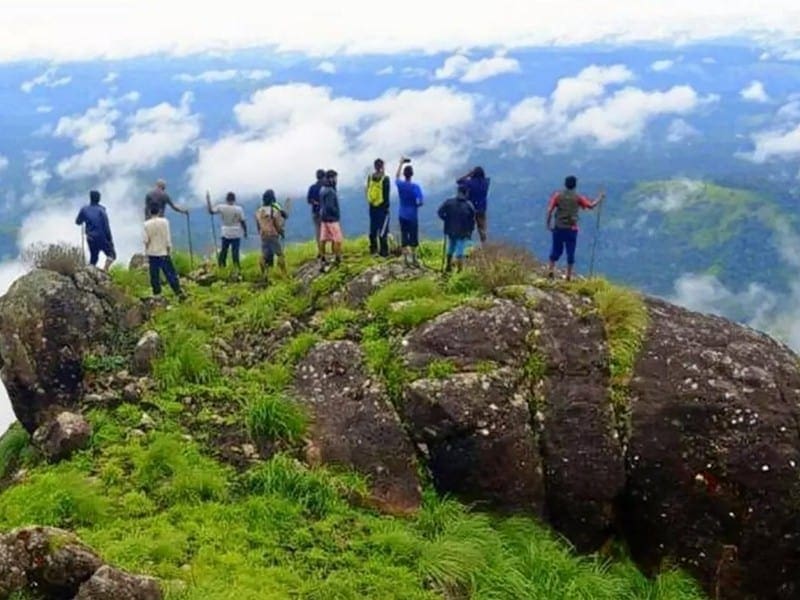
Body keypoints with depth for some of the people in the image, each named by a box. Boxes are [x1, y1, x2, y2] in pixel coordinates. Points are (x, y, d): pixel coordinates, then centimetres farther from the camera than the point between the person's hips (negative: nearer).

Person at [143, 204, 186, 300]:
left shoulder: (147, 224, -4)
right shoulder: (164, 222, -6)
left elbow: (146, 240, -2)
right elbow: (168, 238, -5)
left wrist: (147, 253, 9)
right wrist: (169, 251, 3)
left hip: (152, 253, 1)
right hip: (163, 252, -1)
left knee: (154, 275, 7)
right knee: (170, 274, 0)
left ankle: (156, 293, 10)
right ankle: (178, 292, -6)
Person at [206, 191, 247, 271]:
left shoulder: (221, 207, -7)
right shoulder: (238, 209, -11)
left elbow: (211, 211, 4)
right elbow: (242, 222, -7)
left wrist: (208, 200, 12)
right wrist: (245, 231, 8)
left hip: (225, 233, 2)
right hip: (236, 234, -2)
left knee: (223, 251, 11)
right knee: (235, 252, -2)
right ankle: (236, 268, -5)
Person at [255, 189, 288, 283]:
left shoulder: (258, 212, 4)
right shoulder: (275, 211, -12)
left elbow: (258, 226, 11)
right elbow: (279, 225, -9)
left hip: (263, 237, 5)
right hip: (274, 236, -5)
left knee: (264, 256, 10)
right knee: (280, 255, 1)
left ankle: (264, 275, 10)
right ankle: (284, 275, -1)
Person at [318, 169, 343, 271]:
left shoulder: (322, 189, 10)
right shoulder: (330, 191, -20)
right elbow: (330, 206, -24)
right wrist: (337, 214, -11)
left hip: (323, 218, 9)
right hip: (331, 218, -9)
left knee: (323, 239, 9)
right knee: (337, 240, -1)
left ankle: (322, 259, 13)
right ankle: (337, 259, 6)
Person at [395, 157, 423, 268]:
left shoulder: (400, 184, -4)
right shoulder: (415, 187, -15)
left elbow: (396, 176, 20)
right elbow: (420, 202, -18)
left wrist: (401, 163, 27)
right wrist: (415, 204, 5)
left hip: (402, 216, 4)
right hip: (412, 216, -4)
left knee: (404, 237, 9)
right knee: (413, 238, 4)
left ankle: (406, 260, 12)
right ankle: (413, 260, 7)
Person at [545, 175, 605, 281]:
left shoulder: (558, 195, -2)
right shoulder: (578, 197, -4)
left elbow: (549, 210, -8)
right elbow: (591, 205, 1)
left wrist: (549, 224, 2)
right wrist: (600, 197, 17)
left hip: (558, 228, 1)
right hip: (571, 229, -1)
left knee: (556, 250, 14)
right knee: (570, 252, 7)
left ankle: (551, 270, 6)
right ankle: (569, 276, 10)